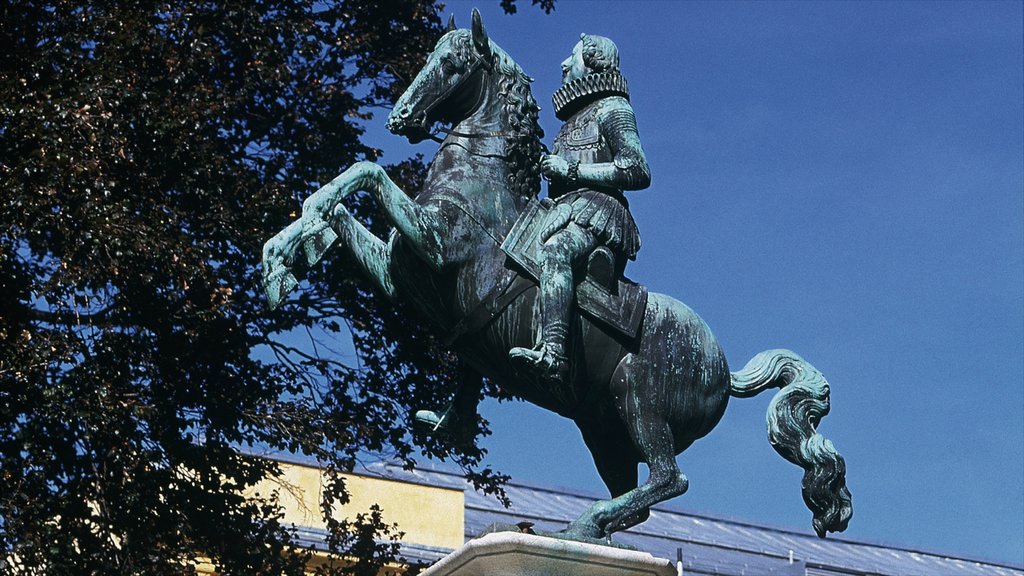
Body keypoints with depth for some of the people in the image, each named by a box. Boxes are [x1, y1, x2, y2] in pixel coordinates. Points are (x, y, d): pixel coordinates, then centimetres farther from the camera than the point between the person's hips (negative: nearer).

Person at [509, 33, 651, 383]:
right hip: (565, 210, 10)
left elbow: (638, 172, -8)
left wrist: (571, 169, -10)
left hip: (597, 209, -10)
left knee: (553, 251, -39)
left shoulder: (611, 108, 5)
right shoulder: (576, 120, 31)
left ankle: (552, 353, -57)